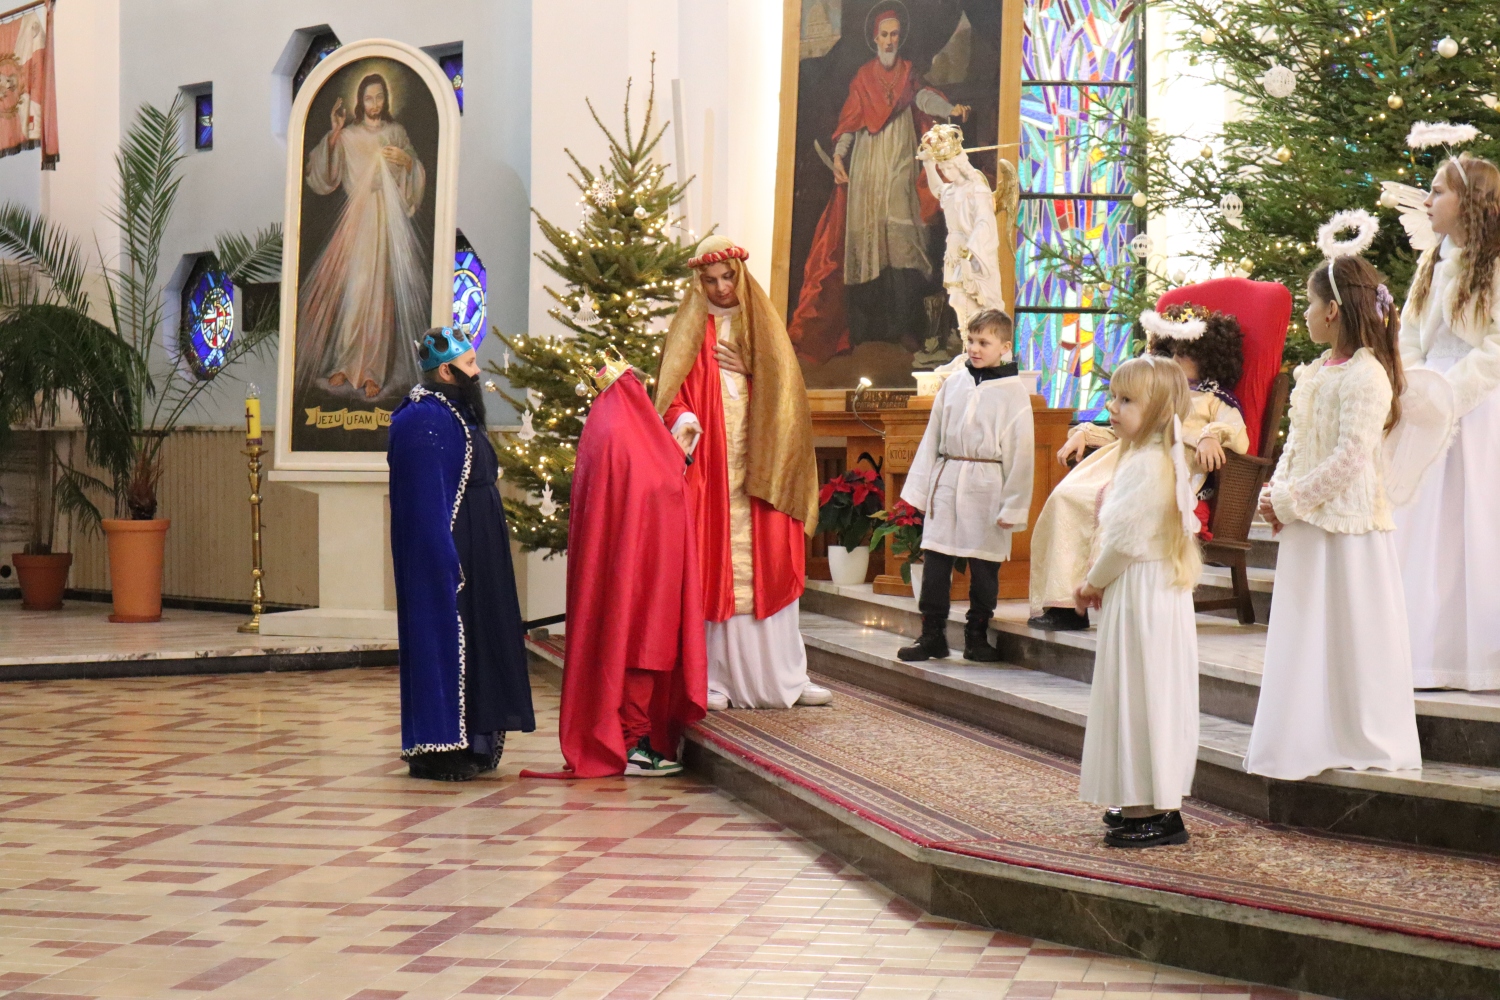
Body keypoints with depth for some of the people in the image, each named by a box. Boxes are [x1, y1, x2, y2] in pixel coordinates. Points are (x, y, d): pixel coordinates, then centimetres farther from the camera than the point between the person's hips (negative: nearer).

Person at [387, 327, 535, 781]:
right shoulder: (422, 422, -16)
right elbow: (426, 503, -22)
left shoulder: (455, 414, 16)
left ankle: (472, 744, 18)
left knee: (472, 638, 12)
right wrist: (446, 562, -26)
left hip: (473, 553, 11)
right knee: (443, 636, -7)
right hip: (445, 553, -11)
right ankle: (439, 749, -3)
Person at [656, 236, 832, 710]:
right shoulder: (690, 331, 8)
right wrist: (683, 422, -20)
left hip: (759, 467, 2)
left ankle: (781, 676, 4)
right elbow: (673, 393, -2)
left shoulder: (763, 327, 15)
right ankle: (712, 679, -4)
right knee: (712, 564, -5)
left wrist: (748, 370, -6)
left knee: (768, 564, 0)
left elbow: (784, 389, 11)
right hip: (708, 462, -2)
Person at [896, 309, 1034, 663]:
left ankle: (977, 636, 16)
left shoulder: (1013, 392, -3)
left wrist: (1013, 504, -6)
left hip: (985, 487, -3)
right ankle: (932, 634, 9)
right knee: (935, 559, 1)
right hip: (946, 482, 3)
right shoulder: (954, 384, 8)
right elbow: (933, 436, 13)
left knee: (984, 564, 4)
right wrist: (921, 486, 9)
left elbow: (1020, 451, -4)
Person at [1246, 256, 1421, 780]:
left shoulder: (1365, 375, -15)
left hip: (1348, 524, -9)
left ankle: (1365, 742, 9)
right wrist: (1277, 492, 1)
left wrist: (1290, 501, -17)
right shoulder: (1318, 370, 13)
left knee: (1352, 633, -1)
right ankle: (1312, 741, 20)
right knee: (1306, 634, 12)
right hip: (1308, 521, 9)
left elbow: (1349, 458, -20)